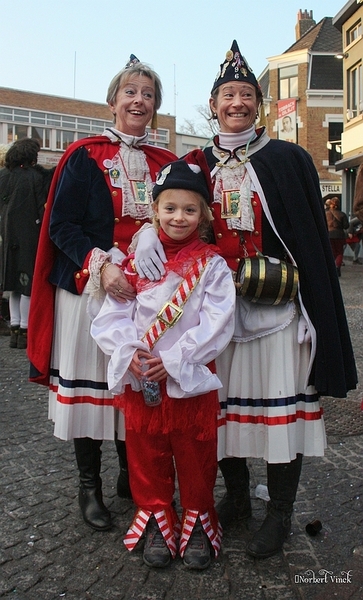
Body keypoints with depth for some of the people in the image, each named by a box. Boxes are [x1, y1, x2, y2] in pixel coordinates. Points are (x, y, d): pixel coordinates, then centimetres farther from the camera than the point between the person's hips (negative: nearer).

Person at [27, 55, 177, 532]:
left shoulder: (165, 163, 11)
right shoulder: (85, 157, 0)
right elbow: (61, 226, -6)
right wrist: (101, 266, -21)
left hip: (148, 291, 3)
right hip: (90, 288, -3)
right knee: (91, 380, 3)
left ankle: (130, 474, 29)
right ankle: (89, 485, 20)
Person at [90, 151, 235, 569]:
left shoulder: (211, 265, -4)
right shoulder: (136, 260, 4)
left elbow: (216, 323, -12)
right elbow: (113, 313, 1)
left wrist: (173, 361, -19)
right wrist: (129, 353, -16)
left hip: (191, 378, -2)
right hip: (139, 378, 2)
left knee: (195, 452, 10)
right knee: (146, 451, 12)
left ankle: (197, 520, 30)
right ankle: (156, 519, 30)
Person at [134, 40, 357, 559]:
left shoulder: (288, 159, 2)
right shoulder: (197, 164, 12)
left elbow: (314, 238, -1)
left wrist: (316, 307, -7)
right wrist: (149, 232, -17)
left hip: (275, 299, -3)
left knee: (279, 398, 0)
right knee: (222, 396, 8)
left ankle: (280, 513, 17)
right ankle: (236, 495, 29)